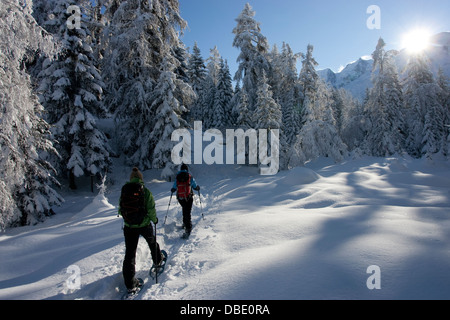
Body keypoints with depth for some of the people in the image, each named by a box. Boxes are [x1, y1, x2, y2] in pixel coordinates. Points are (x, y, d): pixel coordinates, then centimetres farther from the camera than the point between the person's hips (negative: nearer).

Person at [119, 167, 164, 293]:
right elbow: (151, 209, -12)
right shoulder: (146, 191, -12)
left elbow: (121, 209, 2)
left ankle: (130, 283, 8)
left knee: (130, 254, 6)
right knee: (152, 242, 28)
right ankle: (157, 260, 50)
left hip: (129, 226, 1)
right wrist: (154, 219, 7)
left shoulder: (124, 192, -6)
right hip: (144, 225, -1)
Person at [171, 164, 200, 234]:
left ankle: (185, 223, 33)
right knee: (188, 212, 0)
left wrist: (172, 190, 30)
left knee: (185, 209, 27)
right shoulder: (190, 177, -6)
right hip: (189, 198, -3)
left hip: (180, 198, 3)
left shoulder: (177, 178, 1)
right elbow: (195, 187, 0)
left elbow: (174, 188, 8)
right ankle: (188, 227, -8)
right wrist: (198, 187, 23)